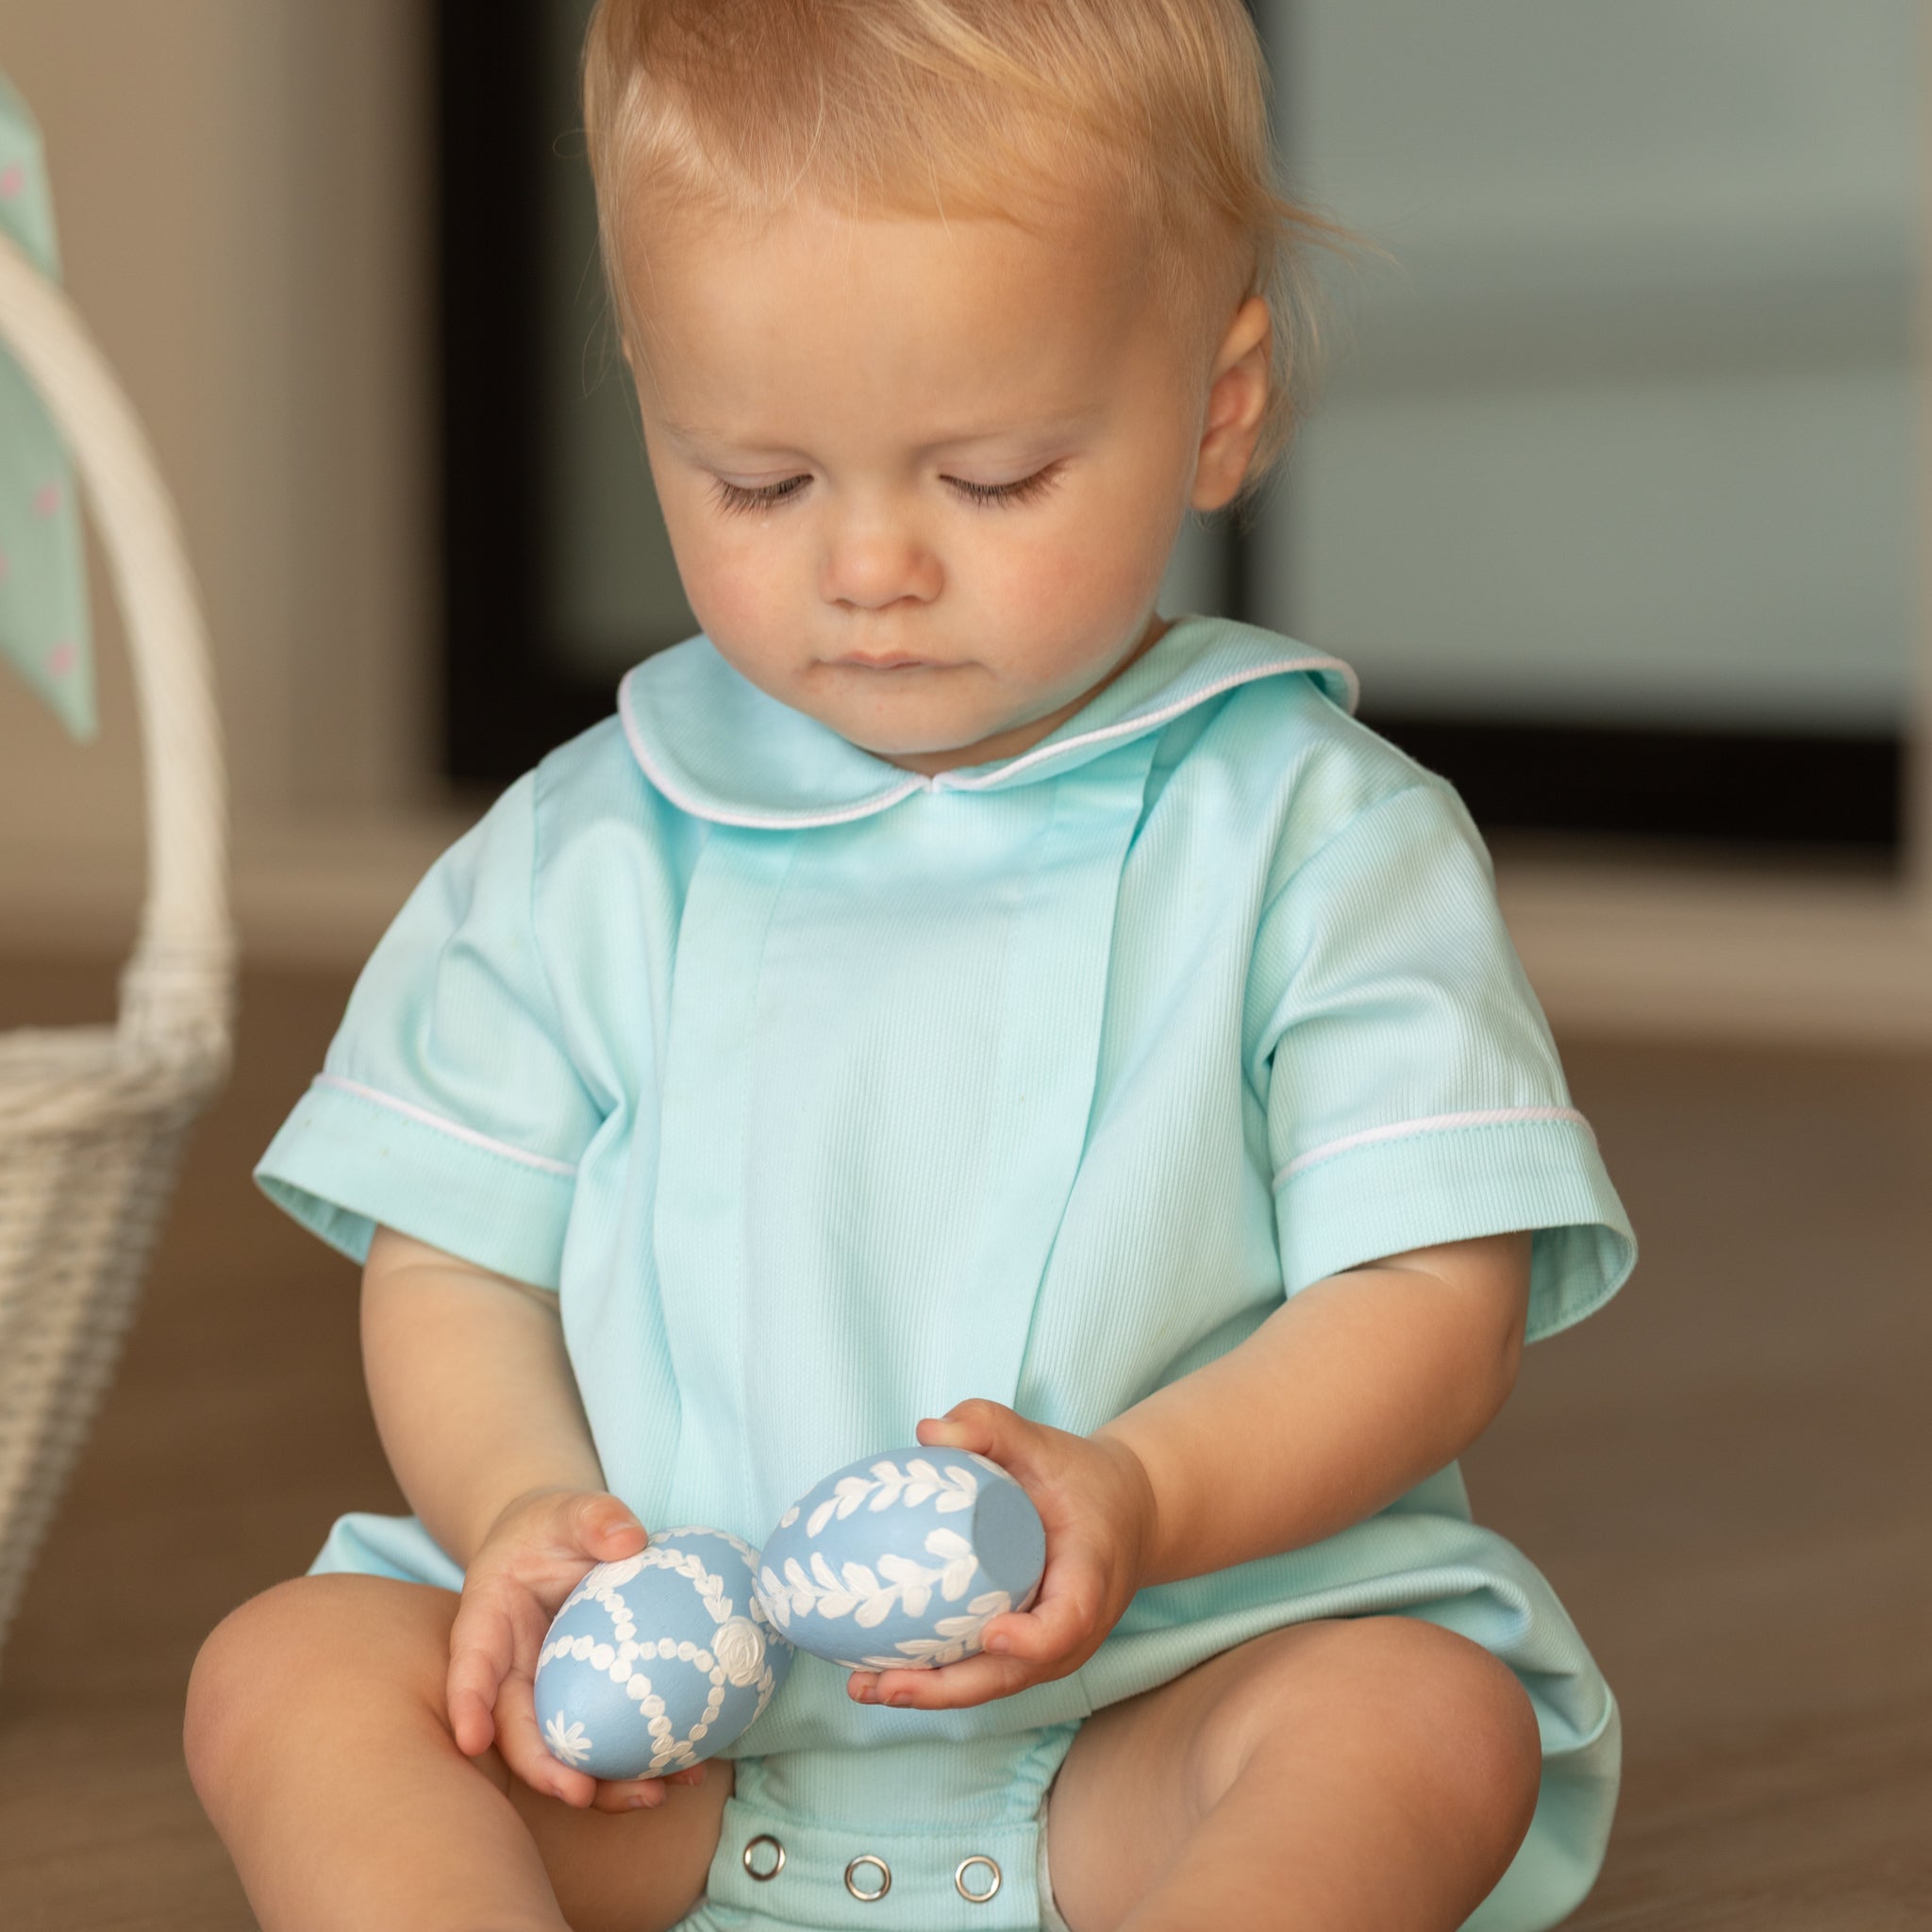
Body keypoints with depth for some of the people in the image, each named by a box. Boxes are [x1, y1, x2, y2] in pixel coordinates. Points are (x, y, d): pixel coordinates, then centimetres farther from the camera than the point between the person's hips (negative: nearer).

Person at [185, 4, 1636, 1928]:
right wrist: (524, 1512, -13)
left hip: (1166, 1710, -2)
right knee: (289, 1672, -19)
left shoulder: (1319, 836, 0)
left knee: (1429, 1716, -30)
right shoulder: (582, 854, 7)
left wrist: (1139, 1497, -24)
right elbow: (449, 1265, 9)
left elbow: (1433, 1297, -6)